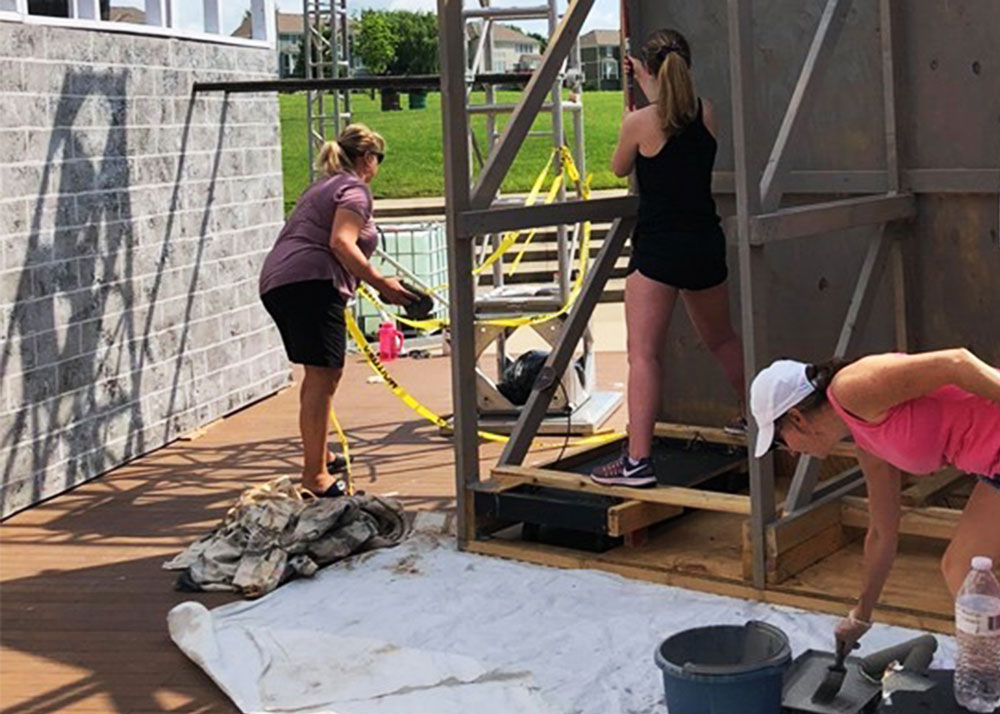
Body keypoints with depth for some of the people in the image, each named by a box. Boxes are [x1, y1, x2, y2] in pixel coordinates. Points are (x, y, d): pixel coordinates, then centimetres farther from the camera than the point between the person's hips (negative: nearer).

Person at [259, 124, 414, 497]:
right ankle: (314, 477, -14)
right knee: (322, 376, -11)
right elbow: (341, 243, -16)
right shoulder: (354, 189, 0)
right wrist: (381, 284, -15)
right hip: (310, 283, -10)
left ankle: (317, 455, 33)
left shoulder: (321, 187, 29)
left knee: (323, 373, 22)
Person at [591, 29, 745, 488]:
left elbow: (619, 169, 8)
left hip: (658, 249, -6)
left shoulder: (639, 122, -11)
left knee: (644, 353, -10)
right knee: (721, 338, 26)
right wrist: (647, 86, 39)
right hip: (705, 244, 6)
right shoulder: (706, 113, 3)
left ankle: (638, 459, -19)